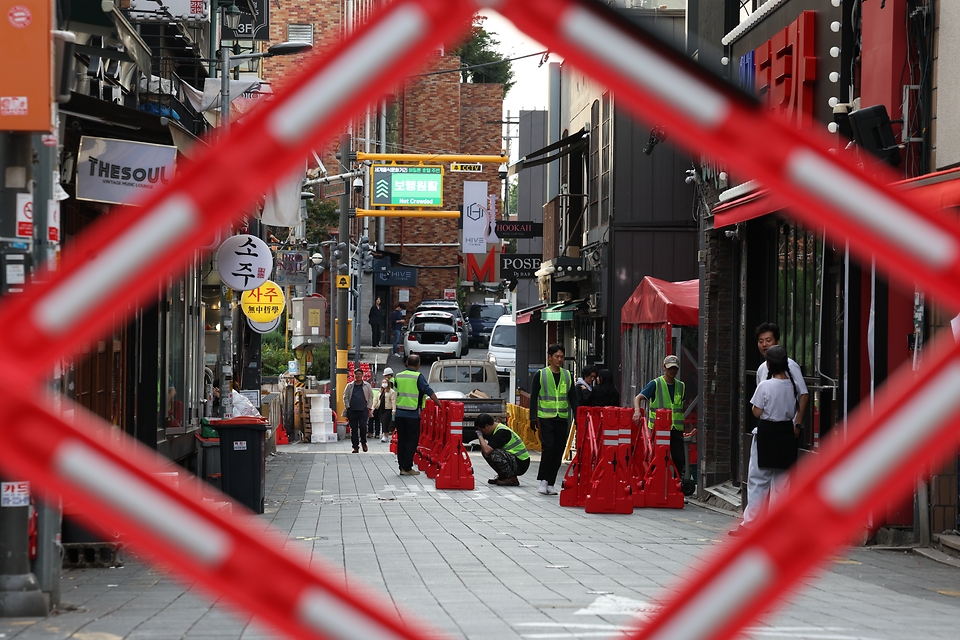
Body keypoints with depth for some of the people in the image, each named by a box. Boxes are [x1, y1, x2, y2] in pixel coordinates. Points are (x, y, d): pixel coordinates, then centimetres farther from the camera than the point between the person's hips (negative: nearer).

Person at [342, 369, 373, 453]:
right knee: (353, 429, 1)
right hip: (352, 411, 1)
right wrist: (348, 407, 0)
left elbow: (371, 397, 11)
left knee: (363, 426, -15)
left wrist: (369, 408, 2)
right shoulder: (349, 386, 11)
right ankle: (355, 447, 7)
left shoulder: (367, 385, 10)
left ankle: (363, 442, 9)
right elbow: (345, 397, 12)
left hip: (363, 410, -1)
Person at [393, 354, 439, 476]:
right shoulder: (418, 376, -8)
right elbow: (428, 391, -13)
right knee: (412, 440, 0)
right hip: (412, 414, -5)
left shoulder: (399, 376, 9)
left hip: (399, 412, 5)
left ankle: (402, 466, 12)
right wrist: (440, 404, -8)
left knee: (401, 440, 11)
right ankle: (407, 468, -5)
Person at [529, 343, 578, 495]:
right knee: (548, 447, -16)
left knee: (558, 452, 3)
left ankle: (550, 484, 9)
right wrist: (533, 418, -7)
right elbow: (533, 397, 1)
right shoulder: (541, 375, 1)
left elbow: (573, 398, 14)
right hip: (545, 419, -4)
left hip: (562, 420, 4)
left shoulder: (567, 375, 12)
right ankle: (543, 480, -7)